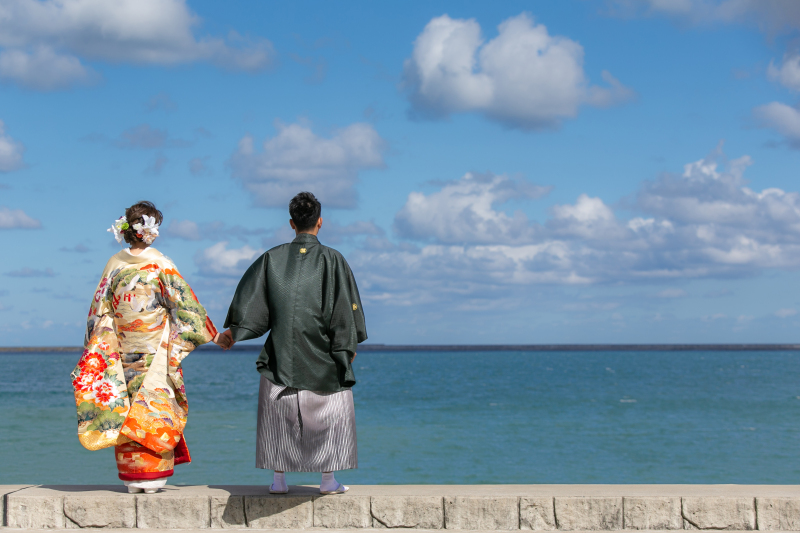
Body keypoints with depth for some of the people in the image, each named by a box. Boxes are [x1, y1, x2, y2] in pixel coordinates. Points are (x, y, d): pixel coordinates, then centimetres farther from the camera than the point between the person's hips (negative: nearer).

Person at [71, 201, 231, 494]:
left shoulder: (115, 264, 0)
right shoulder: (161, 264, -9)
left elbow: (100, 311, 3)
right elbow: (184, 303, -6)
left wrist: (94, 350, 10)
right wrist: (214, 335, 2)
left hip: (123, 349, 3)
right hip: (155, 349, -3)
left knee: (127, 410, 8)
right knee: (154, 404, 3)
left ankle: (132, 477, 9)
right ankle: (151, 475, 1)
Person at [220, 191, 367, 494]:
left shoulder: (272, 259, 1)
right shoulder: (332, 260, -5)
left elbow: (250, 298, 4)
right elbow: (345, 307, -5)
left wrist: (234, 330, 17)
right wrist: (349, 346, 4)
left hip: (282, 352, 2)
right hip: (322, 355, -2)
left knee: (279, 412, 10)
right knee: (330, 413, 8)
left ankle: (278, 479, 9)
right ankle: (328, 479, 7)